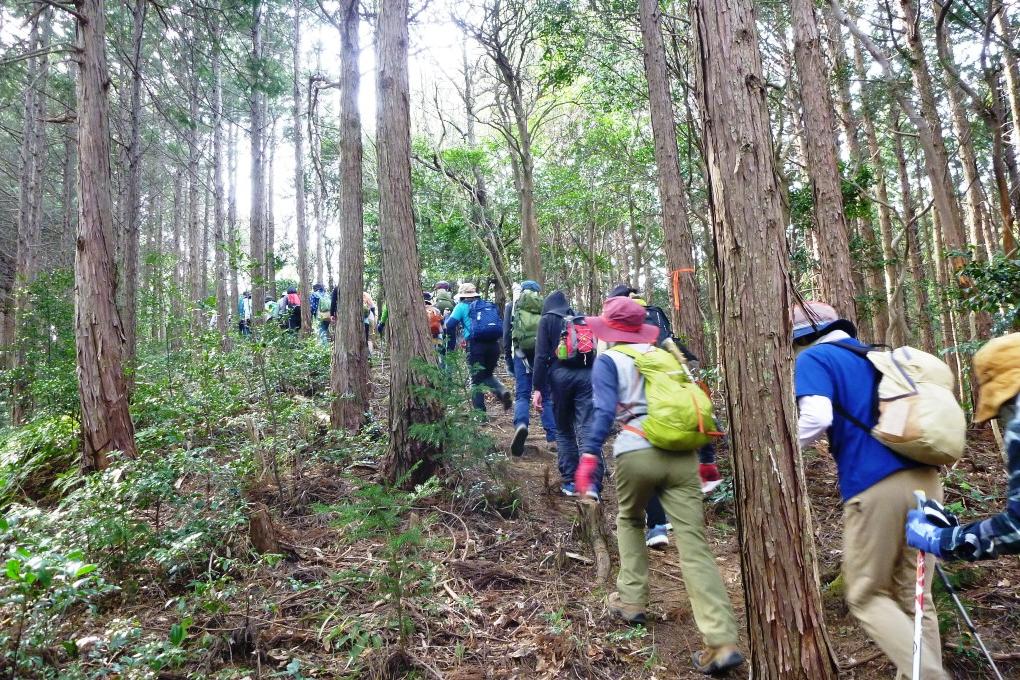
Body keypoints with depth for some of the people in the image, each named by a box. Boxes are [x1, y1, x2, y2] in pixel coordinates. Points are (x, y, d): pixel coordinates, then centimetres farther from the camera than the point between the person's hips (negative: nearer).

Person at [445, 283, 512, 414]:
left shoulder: (462, 306, 7)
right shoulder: (490, 305, 21)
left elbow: (450, 325, -2)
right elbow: (500, 324, 20)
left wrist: (451, 341, 16)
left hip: (476, 345, -4)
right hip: (494, 344, 4)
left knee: (477, 379, 5)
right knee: (488, 375, 22)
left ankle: (479, 412, 4)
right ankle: (502, 390, -5)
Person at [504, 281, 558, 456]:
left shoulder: (512, 306, 14)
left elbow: (506, 333, 7)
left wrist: (508, 359, 10)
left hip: (522, 353, -1)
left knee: (522, 394, 1)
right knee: (548, 395, 6)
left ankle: (521, 424, -26)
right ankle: (553, 438, 4)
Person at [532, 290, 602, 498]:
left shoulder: (547, 320, 8)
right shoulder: (582, 320, 19)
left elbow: (541, 356, -2)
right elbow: (592, 352, 17)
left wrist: (538, 388, -4)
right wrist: (592, 377, 20)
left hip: (560, 375, -2)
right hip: (586, 375, 2)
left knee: (564, 430, 12)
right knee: (587, 430, -4)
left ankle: (570, 481, 13)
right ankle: (593, 483, -15)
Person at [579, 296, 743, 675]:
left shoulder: (608, 361, 6)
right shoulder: (667, 356, 22)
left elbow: (605, 412, -9)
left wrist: (588, 455, -14)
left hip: (637, 453, -3)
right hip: (682, 454, 4)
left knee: (630, 521, 26)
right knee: (694, 545, -1)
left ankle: (631, 601, 27)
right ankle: (722, 641, -7)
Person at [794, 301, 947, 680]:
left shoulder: (813, 358, 0)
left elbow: (816, 418, -15)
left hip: (875, 487, -7)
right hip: (924, 478, 7)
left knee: (866, 597, 8)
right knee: (914, 597, 15)